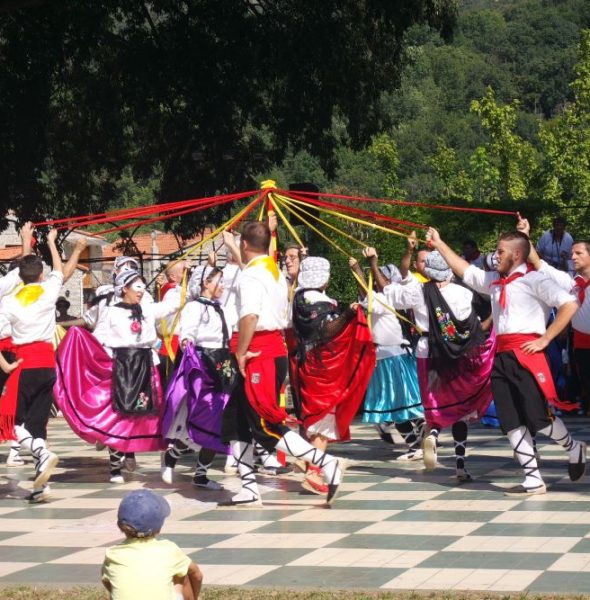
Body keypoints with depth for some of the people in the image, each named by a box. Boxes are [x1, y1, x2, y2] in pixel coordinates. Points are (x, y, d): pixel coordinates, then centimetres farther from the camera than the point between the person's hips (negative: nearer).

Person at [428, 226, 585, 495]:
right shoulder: (494, 281, 17)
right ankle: (533, 480, 9)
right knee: (511, 421, 4)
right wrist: (439, 244, 27)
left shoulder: (533, 279, -5)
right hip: (501, 356, 8)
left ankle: (573, 448, 22)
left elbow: (569, 304, -13)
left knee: (537, 415, -8)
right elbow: (464, 270, 29)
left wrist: (545, 339, -14)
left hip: (525, 354, -8)